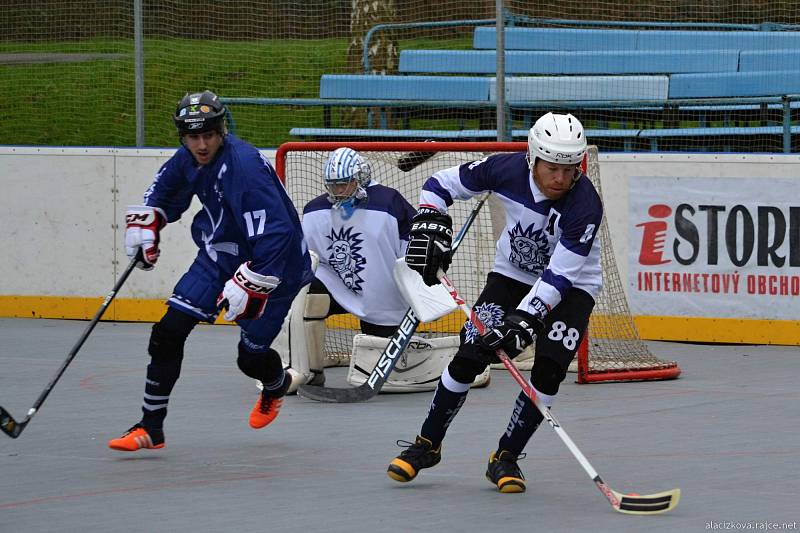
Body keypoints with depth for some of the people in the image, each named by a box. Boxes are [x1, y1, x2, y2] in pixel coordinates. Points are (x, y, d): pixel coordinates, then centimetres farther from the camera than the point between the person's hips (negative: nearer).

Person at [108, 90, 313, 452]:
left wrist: (248, 286, -36)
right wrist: (145, 224, 14)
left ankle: (276, 386, 40)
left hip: (273, 264, -7)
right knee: (169, 331, -6)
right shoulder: (190, 158, -7)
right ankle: (151, 427, 0)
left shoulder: (246, 167, -32)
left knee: (251, 356, 1)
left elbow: (274, 234, -36)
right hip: (218, 254, 7)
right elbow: (166, 186, 19)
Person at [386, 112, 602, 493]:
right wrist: (429, 227, -20)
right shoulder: (507, 169, -23)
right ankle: (427, 445, 11)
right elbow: (442, 184, -7)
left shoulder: (585, 205, -31)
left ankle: (506, 458, -1)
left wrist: (526, 318, -40)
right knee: (469, 357, -8)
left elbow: (559, 276, -32)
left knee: (549, 371, -19)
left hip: (571, 286, -2)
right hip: (513, 274, 2)